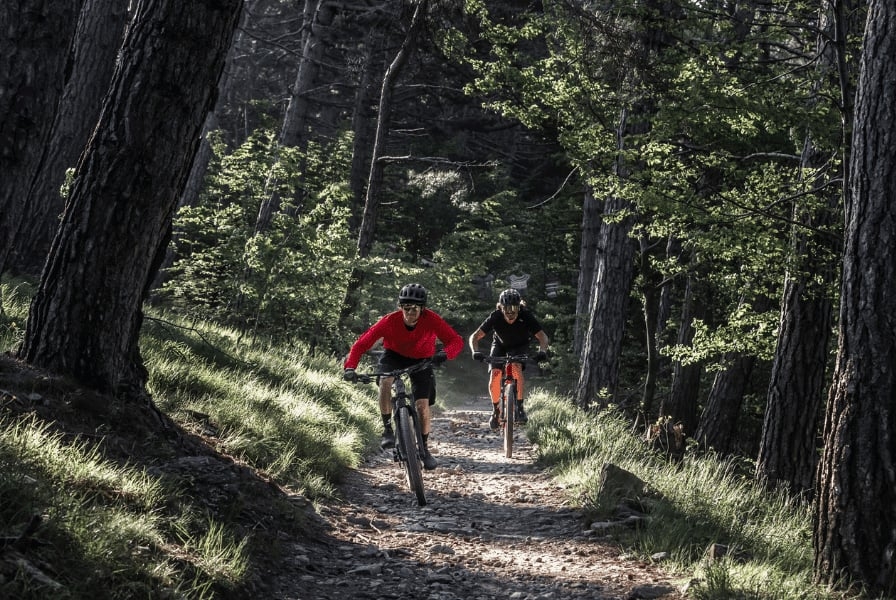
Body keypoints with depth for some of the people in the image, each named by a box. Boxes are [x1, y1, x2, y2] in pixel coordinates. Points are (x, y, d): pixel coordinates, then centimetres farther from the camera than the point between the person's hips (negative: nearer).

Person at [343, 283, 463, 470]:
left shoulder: (431, 320, -29)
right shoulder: (390, 321, -30)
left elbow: (456, 340, -30)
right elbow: (362, 343, -28)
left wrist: (444, 354, -52)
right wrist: (350, 368, -43)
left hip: (421, 360, 1)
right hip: (394, 355, 0)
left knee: (423, 405, -9)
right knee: (385, 382, -33)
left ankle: (424, 448, 13)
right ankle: (387, 428, -16)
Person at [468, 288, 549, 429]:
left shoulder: (526, 316, -31)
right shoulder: (495, 317, -30)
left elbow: (542, 336, -32)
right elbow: (474, 337, -30)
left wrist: (542, 351, -53)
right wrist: (475, 351, -50)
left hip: (519, 346, -1)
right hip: (500, 345, 1)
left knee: (516, 368, -31)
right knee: (494, 379, -17)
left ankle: (520, 407, -19)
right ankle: (495, 410, 9)